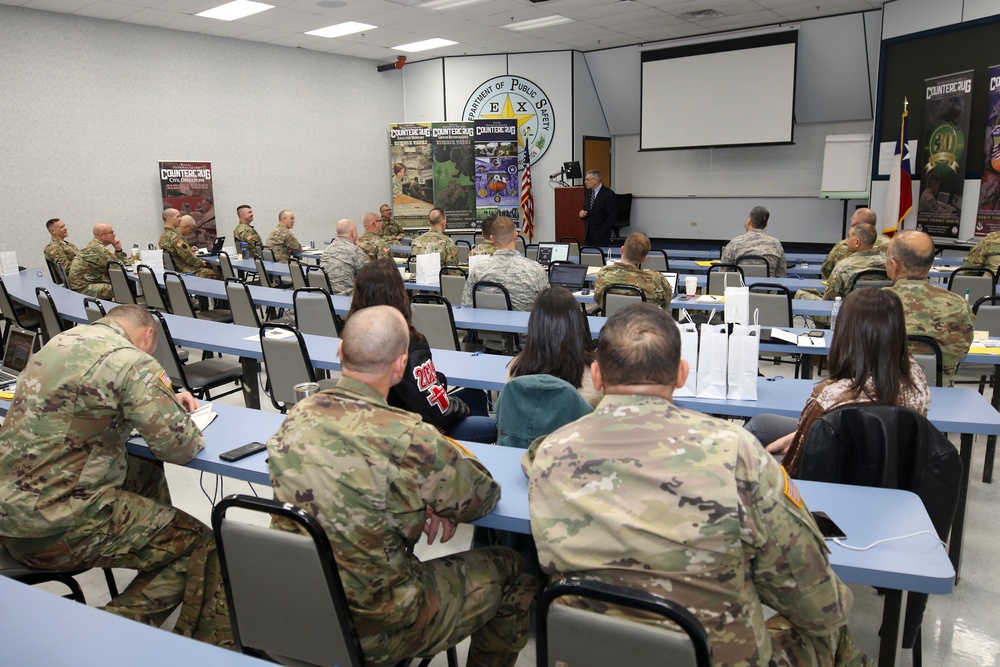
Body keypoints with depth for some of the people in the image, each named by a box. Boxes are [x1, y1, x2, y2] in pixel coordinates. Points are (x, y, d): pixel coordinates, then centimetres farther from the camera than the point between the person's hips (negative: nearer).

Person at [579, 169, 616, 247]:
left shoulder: (609, 194, -12)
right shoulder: (587, 192, 10)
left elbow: (613, 216, -12)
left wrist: (604, 231, -16)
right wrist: (582, 212, -3)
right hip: (588, 233, 6)